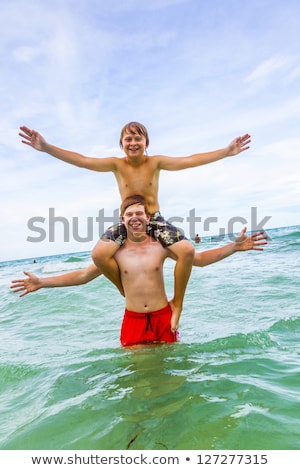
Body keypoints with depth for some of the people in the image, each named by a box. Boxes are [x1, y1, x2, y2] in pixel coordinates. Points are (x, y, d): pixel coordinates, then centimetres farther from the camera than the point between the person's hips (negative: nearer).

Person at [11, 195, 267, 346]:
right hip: (133, 320, 0)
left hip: (163, 317, 0)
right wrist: (42, 282, -4)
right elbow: (83, 275, 1)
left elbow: (199, 259, -3)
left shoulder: (161, 246, -7)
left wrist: (234, 246, -14)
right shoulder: (116, 252, -5)